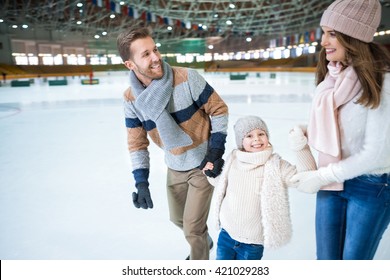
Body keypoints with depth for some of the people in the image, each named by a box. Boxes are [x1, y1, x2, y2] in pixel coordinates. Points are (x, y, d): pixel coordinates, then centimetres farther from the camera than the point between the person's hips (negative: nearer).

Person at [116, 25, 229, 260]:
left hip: (203, 165, -5)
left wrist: (216, 150, -17)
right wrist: (141, 182, -9)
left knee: (193, 228, 1)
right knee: (178, 218, 24)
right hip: (174, 168, 5)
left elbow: (219, 110, -13)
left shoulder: (187, 78, -24)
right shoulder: (132, 99, -11)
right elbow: (137, 143, -3)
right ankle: (204, 241, 56)